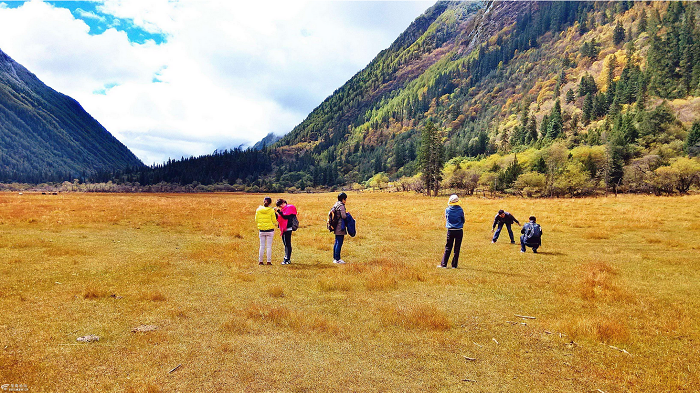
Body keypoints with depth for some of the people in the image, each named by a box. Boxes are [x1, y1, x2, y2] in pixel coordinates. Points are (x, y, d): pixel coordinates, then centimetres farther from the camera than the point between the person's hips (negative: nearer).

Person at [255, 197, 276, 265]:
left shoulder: (258, 210, 0)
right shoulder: (271, 210, -9)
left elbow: (256, 220, 4)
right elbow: (274, 220, -5)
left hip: (261, 230, 3)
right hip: (270, 229, -2)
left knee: (262, 246, 10)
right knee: (269, 246, 3)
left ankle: (260, 261, 11)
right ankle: (269, 261, 4)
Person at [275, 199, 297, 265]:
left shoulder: (289, 208, -7)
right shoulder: (283, 209, 17)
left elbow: (286, 216, -20)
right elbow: (278, 218, 15)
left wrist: (279, 212, -18)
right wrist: (275, 213, 1)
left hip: (288, 228, -9)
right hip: (283, 229, 9)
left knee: (287, 244, -8)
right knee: (285, 244, 12)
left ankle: (287, 259, -8)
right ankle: (286, 258, 18)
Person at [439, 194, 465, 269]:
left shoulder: (447, 210, -3)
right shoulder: (460, 210, -6)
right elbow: (463, 220, 4)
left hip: (450, 231, 1)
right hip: (459, 231, -1)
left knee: (448, 248, 10)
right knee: (457, 248, 7)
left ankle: (444, 264, 8)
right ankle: (454, 265, 9)